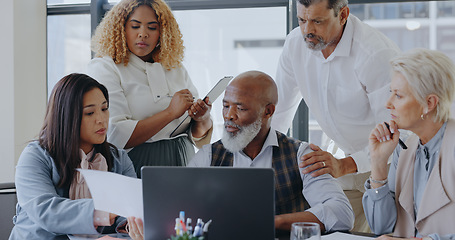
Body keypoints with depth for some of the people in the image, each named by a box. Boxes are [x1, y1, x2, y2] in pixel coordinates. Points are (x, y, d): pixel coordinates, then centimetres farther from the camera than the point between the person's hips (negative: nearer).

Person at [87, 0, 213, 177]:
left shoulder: (176, 70, 16)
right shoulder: (103, 68, 0)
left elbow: (199, 138, 17)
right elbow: (115, 137, -14)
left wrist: (202, 119, -5)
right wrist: (170, 113, -13)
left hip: (183, 164, 5)